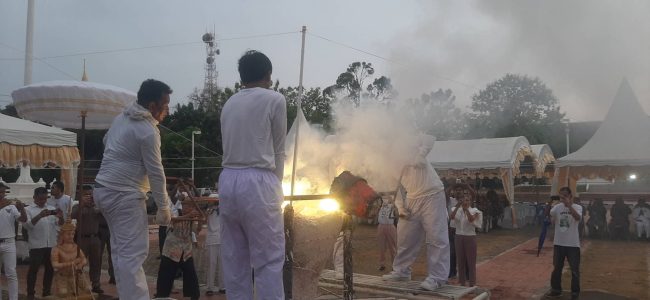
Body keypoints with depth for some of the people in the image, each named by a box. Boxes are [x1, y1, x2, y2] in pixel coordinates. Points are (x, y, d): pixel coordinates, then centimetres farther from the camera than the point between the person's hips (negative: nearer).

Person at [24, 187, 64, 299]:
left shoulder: (52, 209, 13)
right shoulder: (29, 210, 3)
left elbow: (60, 224, 4)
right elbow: (27, 225, -13)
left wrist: (60, 217, -19)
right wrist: (39, 216, -28)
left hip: (51, 245, 4)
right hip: (36, 246, -4)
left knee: (50, 269, 9)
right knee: (33, 269, 1)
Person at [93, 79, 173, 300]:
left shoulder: (122, 117, 10)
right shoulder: (148, 132, -17)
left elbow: (106, 141, 28)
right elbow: (156, 173, -15)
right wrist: (164, 208, -8)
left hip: (104, 189, 10)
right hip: (124, 195, -10)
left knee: (120, 250, 13)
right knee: (133, 253, -9)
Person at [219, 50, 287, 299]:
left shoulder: (229, 104, 16)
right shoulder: (274, 99, 0)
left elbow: (230, 147, 15)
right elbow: (278, 150, 2)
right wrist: (276, 184, 14)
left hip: (228, 180, 6)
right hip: (258, 182, -6)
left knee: (234, 258, 11)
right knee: (269, 259, -1)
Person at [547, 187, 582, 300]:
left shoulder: (577, 207, -8)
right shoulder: (557, 207, 3)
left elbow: (578, 217, -28)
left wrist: (569, 205, -39)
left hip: (573, 244, -3)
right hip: (558, 243, 3)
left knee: (575, 269, 5)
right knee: (557, 268, 12)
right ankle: (556, 289, 25)